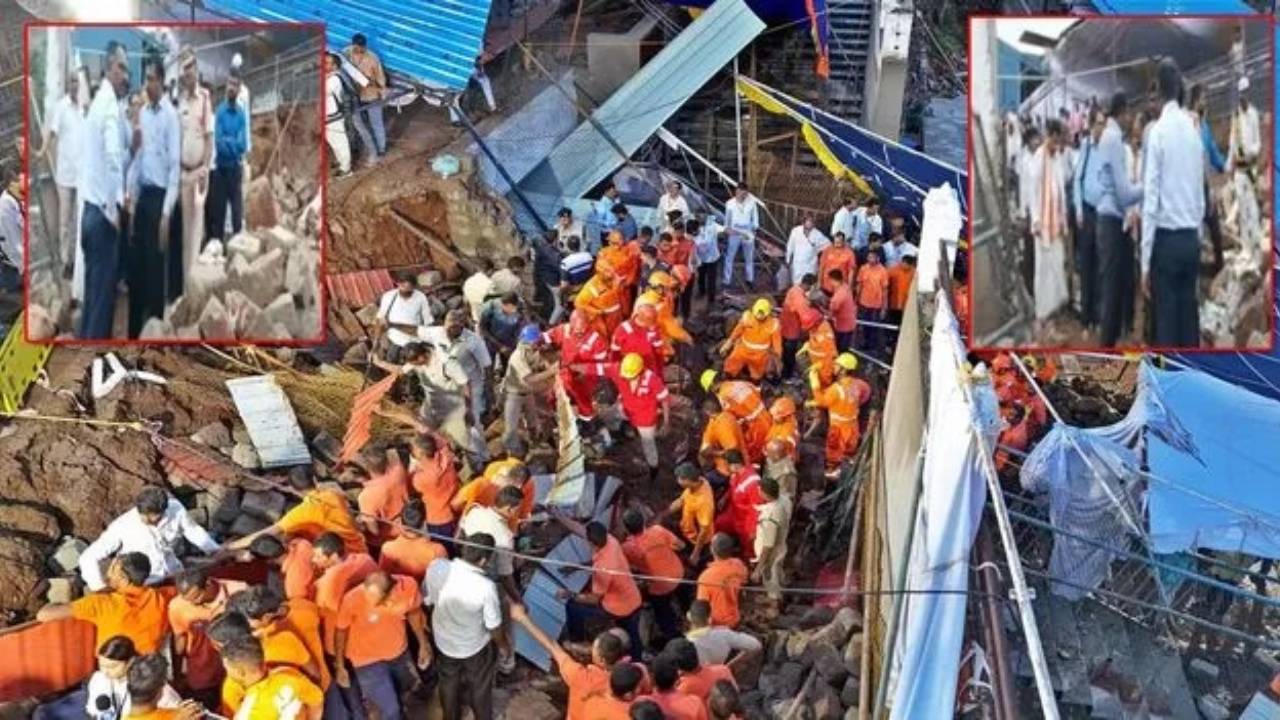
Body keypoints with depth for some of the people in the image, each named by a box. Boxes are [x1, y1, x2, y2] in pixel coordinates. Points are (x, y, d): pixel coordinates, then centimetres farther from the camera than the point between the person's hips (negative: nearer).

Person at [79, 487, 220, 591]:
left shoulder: (175, 509, -11)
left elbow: (194, 531, 9)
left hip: (174, 579, 3)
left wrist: (217, 552, 0)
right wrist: (100, 587, -25)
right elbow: (88, 558, -13)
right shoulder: (122, 527, -18)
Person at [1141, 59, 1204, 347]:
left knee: (1165, 323, -3)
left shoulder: (1158, 131, -10)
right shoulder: (1193, 129, 6)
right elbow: (1201, 192, 11)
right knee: (1188, 318, 9)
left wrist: (1145, 261, -9)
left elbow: (1151, 198, -12)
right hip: (1192, 239, 5)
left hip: (1166, 239, -5)